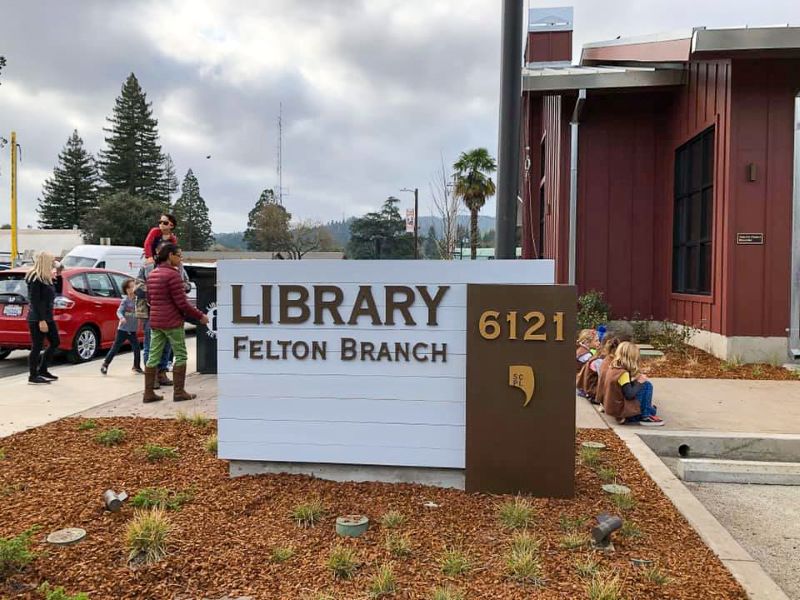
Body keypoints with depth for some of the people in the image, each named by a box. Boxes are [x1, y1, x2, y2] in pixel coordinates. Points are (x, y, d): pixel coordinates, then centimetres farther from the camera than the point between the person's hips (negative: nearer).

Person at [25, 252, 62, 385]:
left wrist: (59, 274, 7)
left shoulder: (47, 277, 11)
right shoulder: (35, 278, -15)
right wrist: (41, 320, -22)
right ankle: (33, 376, 7)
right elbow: (34, 301, -19)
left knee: (55, 343, 15)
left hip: (48, 317, 10)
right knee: (37, 347, -2)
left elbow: (59, 290, 20)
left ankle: (42, 370, 24)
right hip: (37, 319, -10)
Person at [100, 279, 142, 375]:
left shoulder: (136, 300, 2)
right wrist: (122, 318, -38)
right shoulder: (125, 300, -10)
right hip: (123, 329, -4)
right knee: (115, 348, 2)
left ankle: (137, 366, 17)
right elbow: (119, 311, -18)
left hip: (132, 330, 4)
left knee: (136, 348, 2)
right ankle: (105, 365, 15)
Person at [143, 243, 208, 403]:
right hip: (172, 322, -8)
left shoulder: (152, 274, 11)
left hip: (155, 322, 8)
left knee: (153, 357, 9)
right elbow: (182, 303, -17)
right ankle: (179, 392, 6)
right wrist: (200, 316, -8)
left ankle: (148, 393, 12)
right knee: (180, 356, 4)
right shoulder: (173, 274, -15)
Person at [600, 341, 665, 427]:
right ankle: (645, 417, -2)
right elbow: (629, 395, -24)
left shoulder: (612, 367, 4)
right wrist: (639, 382, -11)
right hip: (622, 410, -9)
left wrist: (635, 380, 4)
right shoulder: (623, 373, -21)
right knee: (646, 385, -8)